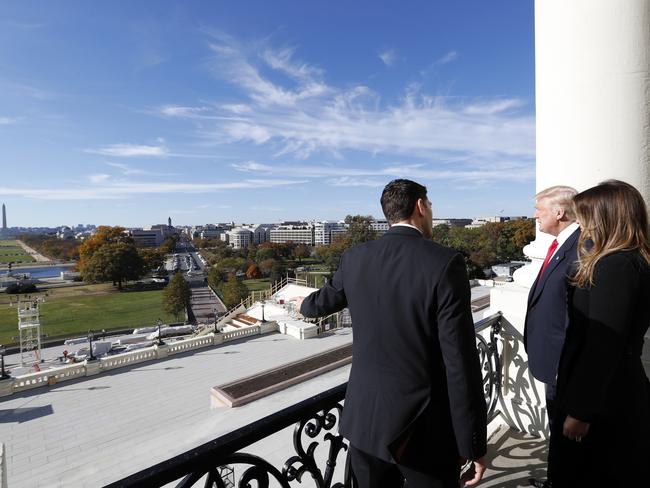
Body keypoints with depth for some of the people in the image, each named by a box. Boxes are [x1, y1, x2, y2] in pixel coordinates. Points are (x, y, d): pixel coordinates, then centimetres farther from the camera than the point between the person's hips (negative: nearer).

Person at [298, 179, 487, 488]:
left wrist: (305, 305, 38)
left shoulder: (355, 258, -4)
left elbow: (322, 303, 15)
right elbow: (461, 363, -16)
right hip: (425, 429, -4)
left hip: (365, 418, 4)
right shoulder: (445, 263, -17)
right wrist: (474, 444, -5)